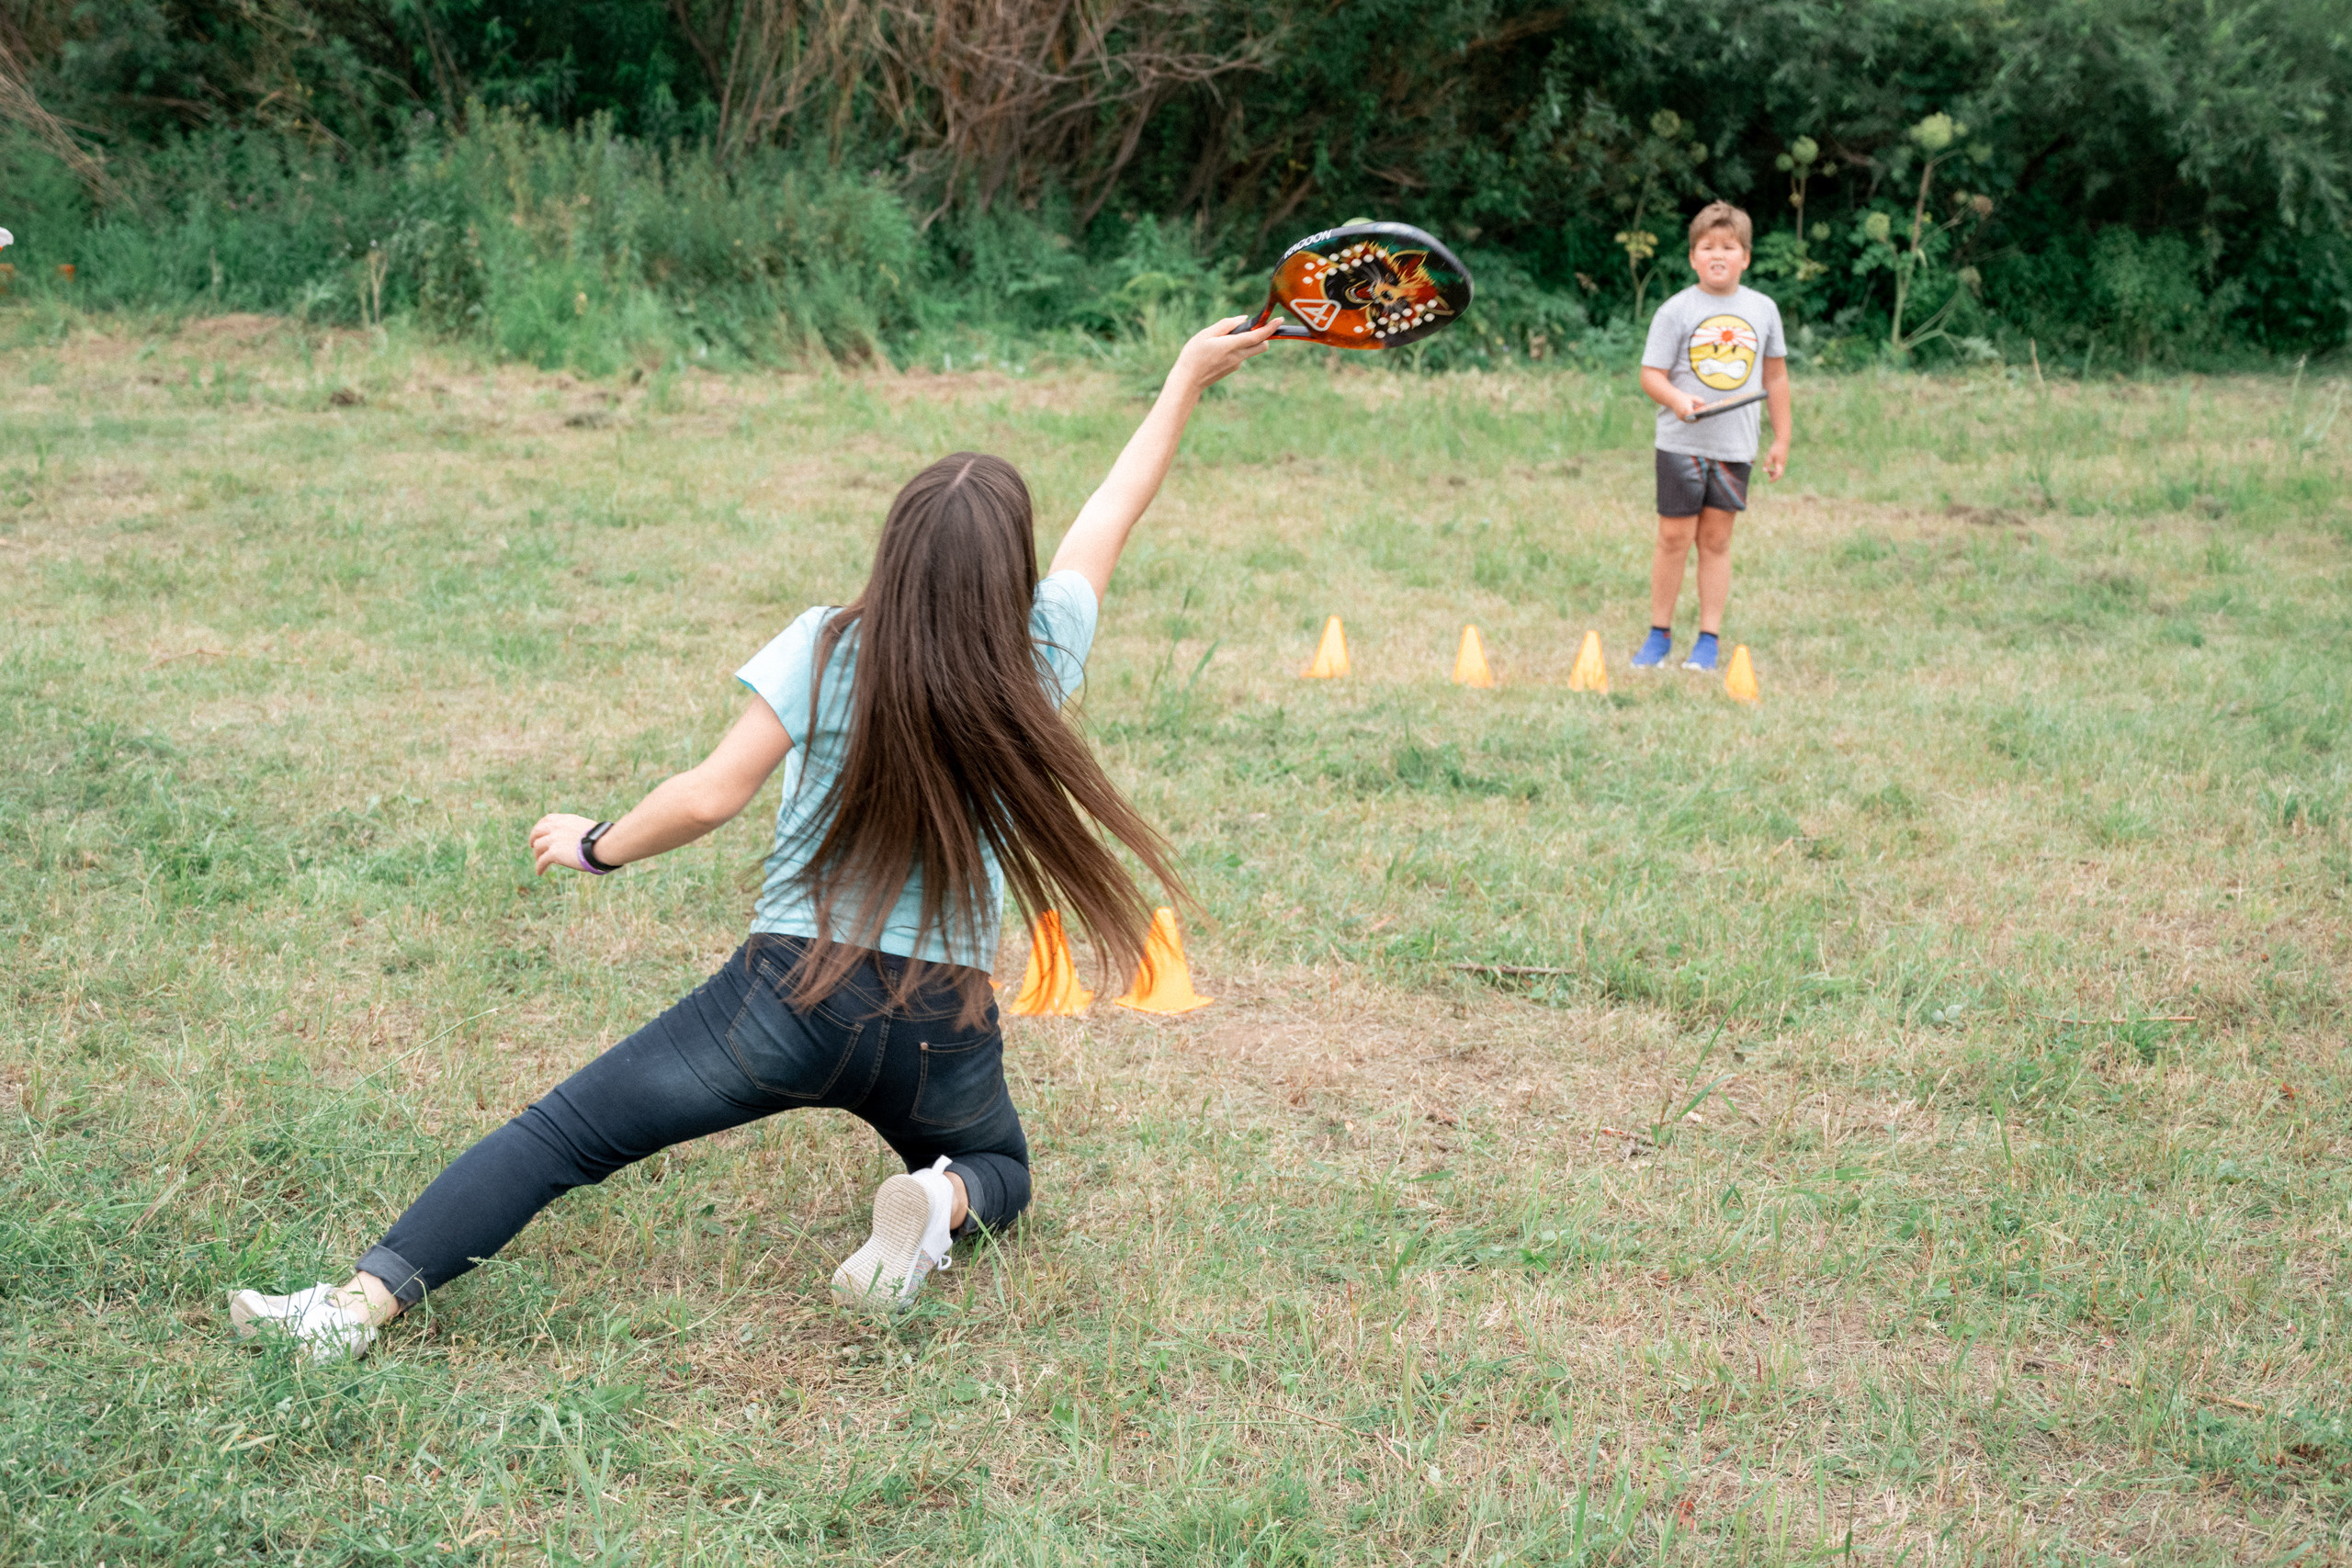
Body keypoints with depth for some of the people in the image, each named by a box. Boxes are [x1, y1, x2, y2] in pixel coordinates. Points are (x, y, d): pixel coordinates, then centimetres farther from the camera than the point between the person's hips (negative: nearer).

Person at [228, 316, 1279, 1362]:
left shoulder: (827, 648, -7)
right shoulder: (1038, 661, -1)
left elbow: (712, 796, -9)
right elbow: (1110, 515, 14)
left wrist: (597, 847, 9)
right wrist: (1187, 381, 28)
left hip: (790, 992, -2)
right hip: (945, 1026, 2)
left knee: (560, 1136, 0)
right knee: (997, 1168, 32)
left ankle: (364, 1301, -17)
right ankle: (939, 1202, -3)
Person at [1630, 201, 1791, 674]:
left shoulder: (1762, 310, 5)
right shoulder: (1676, 311, -4)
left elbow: (1775, 374, 13)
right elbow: (1651, 374, -6)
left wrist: (1781, 439, 13)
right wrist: (1677, 399, -27)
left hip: (1734, 445, 2)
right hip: (1681, 442, -2)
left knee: (1716, 540, 5)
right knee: (1674, 537, 0)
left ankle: (1708, 641, 10)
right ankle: (1659, 635, 13)